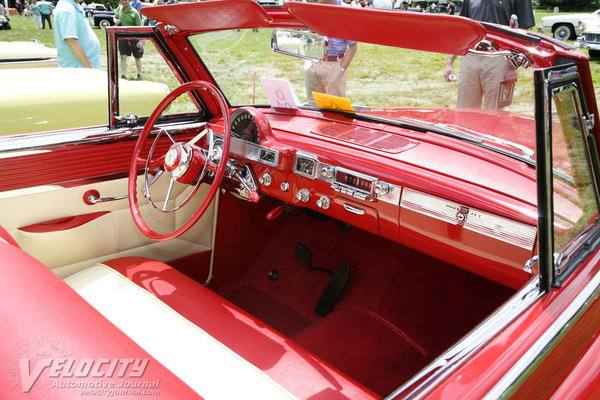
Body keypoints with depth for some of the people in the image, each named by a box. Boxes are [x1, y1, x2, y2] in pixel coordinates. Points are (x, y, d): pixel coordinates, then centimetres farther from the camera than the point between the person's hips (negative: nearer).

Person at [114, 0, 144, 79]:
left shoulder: (134, 12, -13)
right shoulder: (119, 9, 2)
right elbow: (115, 17, 21)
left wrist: (141, 40, -20)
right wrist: (115, 20, -5)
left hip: (133, 38, -3)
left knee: (137, 57, 9)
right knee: (123, 56, -2)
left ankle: (139, 73, 25)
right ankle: (123, 74, 1)